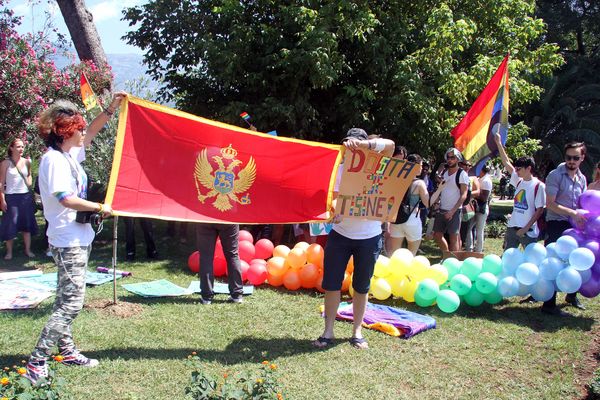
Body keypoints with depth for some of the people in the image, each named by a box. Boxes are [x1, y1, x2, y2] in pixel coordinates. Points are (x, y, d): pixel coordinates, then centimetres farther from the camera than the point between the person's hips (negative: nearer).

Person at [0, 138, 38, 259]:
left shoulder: (26, 162, 5)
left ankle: (28, 250, 17)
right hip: (11, 197, -4)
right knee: (10, 226, 0)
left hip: (26, 196, 4)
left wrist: (29, 184, 4)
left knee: (27, 224, 8)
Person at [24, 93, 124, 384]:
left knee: (66, 300, 17)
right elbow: (66, 199, -25)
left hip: (76, 240, 10)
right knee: (72, 302, -10)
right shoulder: (54, 159, -17)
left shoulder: (69, 154, 10)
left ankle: (67, 351, 28)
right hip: (69, 242, -10)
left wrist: (112, 108, 19)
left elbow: (91, 132, 24)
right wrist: (100, 208, -15)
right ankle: (37, 363, -6)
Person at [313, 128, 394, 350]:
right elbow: (335, 198, -8)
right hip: (340, 234, 1)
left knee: (361, 286, 11)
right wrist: (335, 209, -30)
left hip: (369, 237, -1)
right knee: (331, 283, 1)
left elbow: (389, 145, -22)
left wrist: (362, 144, -35)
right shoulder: (341, 168, -1)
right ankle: (328, 332, 14)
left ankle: (357, 332, 24)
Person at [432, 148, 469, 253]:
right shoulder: (444, 173, 12)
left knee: (453, 237, -4)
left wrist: (452, 211, -19)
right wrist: (435, 200, 3)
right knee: (437, 235, 11)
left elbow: (463, 196, -13)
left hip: (454, 211, -7)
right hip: (441, 210, 7)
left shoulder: (462, 174, -7)